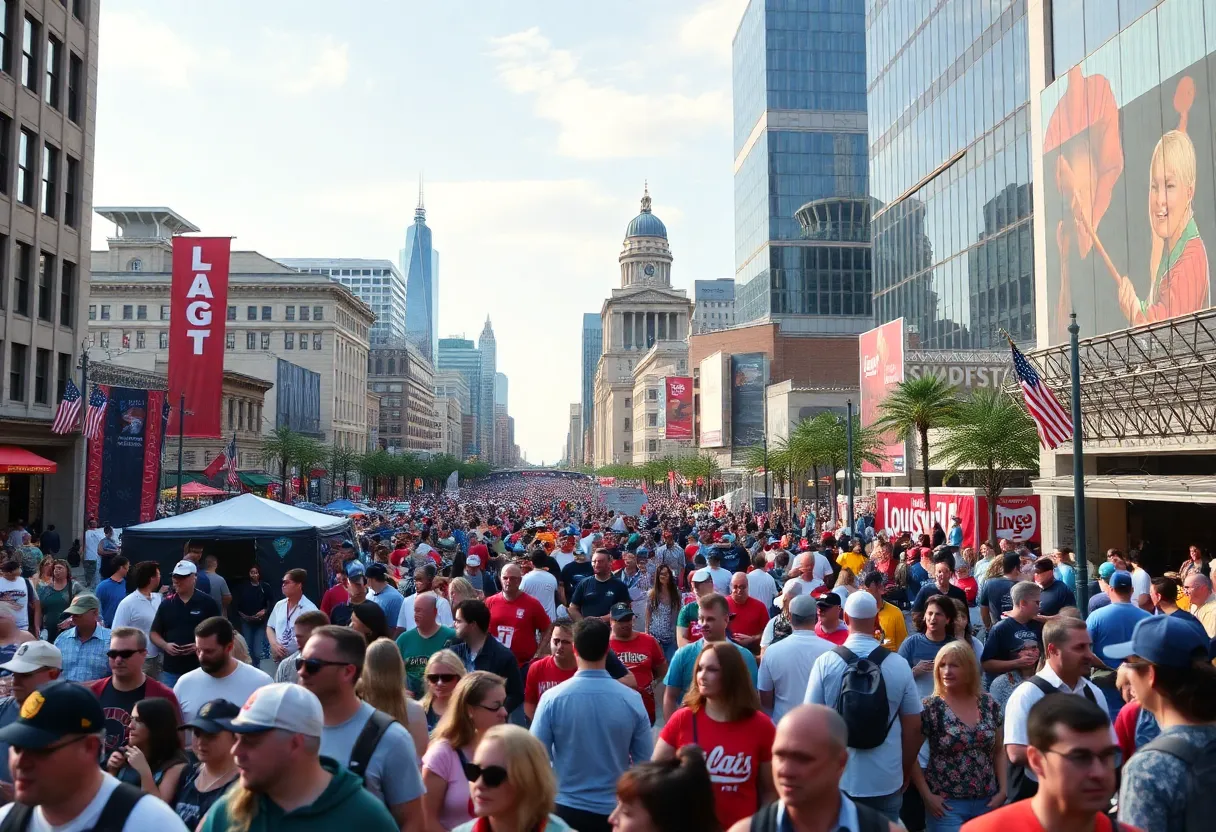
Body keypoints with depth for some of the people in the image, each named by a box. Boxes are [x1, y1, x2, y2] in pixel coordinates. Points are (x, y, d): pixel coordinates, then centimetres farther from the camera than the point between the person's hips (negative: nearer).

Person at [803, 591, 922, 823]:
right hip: (887, 780, 1)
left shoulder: (825, 662, -10)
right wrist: (905, 774, 15)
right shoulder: (900, 666, -7)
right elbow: (913, 727, 0)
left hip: (838, 779, 0)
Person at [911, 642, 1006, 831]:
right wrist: (926, 795, -11)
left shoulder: (989, 705, 2)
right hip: (947, 805, -4)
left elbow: (999, 751, 12)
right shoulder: (930, 708, -10)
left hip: (988, 802, 4)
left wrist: (1003, 790, 3)